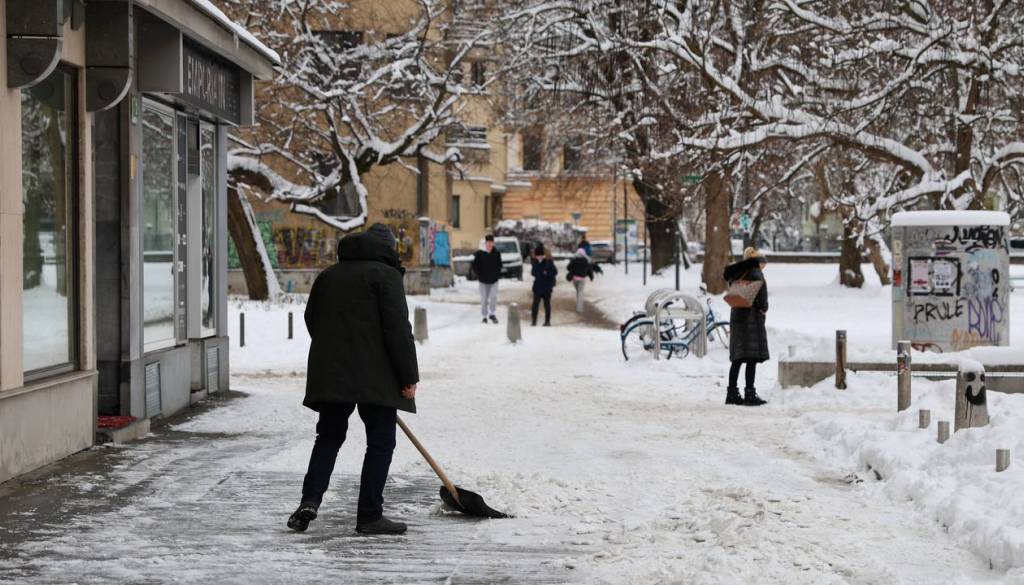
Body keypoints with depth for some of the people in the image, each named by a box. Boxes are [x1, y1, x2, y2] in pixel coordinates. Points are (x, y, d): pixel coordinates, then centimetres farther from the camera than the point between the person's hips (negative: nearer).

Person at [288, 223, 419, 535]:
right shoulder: (386, 275, -4)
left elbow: (312, 320, 22)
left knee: (328, 438, 15)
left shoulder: (328, 275, 17)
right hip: (375, 375, -6)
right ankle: (369, 516, -1)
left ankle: (310, 501, 1)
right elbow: (397, 328, -12)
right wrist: (409, 376, -10)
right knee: (380, 442, 2)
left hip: (329, 373, 6)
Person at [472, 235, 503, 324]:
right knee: (484, 299, 6)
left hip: (494, 280, 1)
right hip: (483, 281, 0)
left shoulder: (496, 254, -2)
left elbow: (499, 265, 12)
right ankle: (484, 316, 18)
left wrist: (497, 274, 3)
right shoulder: (479, 254, -8)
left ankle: (492, 314, 2)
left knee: (493, 297, -12)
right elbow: (475, 266, -1)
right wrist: (479, 275, -3)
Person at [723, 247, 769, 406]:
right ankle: (749, 393, -9)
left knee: (737, 359, 13)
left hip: (737, 317, 8)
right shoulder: (754, 273, -8)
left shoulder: (738, 275, 16)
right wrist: (763, 307, -13)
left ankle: (732, 393, 16)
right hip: (752, 318, -8)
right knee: (752, 359, -6)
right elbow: (761, 285, -26)